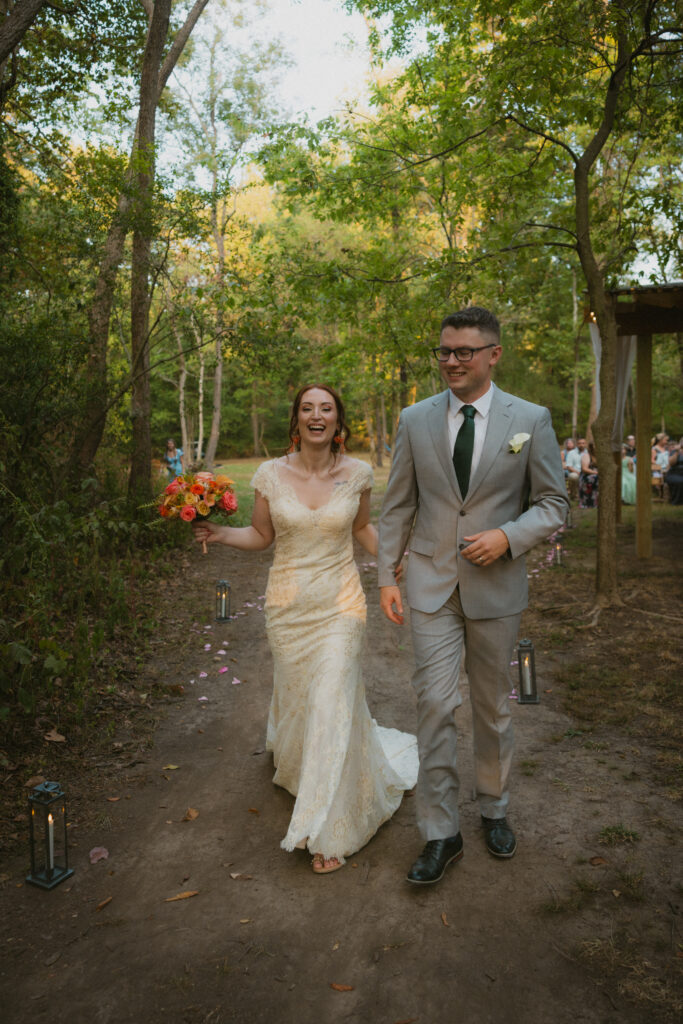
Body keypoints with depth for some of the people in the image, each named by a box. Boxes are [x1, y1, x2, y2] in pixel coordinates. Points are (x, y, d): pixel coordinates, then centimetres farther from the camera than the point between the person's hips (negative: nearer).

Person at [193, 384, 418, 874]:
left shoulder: (357, 474, -5)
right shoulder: (270, 475, -6)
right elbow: (261, 535, 4)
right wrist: (221, 533, -13)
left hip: (340, 601, -1)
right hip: (288, 602, 1)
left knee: (332, 705, -5)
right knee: (297, 695, 16)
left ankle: (329, 830, 11)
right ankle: (292, 747, 55)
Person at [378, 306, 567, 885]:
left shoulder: (531, 420, -3)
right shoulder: (416, 420, 1)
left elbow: (553, 504, 1)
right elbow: (398, 506, 4)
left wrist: (507, 537, -16)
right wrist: (387, 577, 1)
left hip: (497, 586, 0)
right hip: (432, 584, 0)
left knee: (493, 707, 15)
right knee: (435, 705, -2)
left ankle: (494, 809, 37)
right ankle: (441, 833, 14)